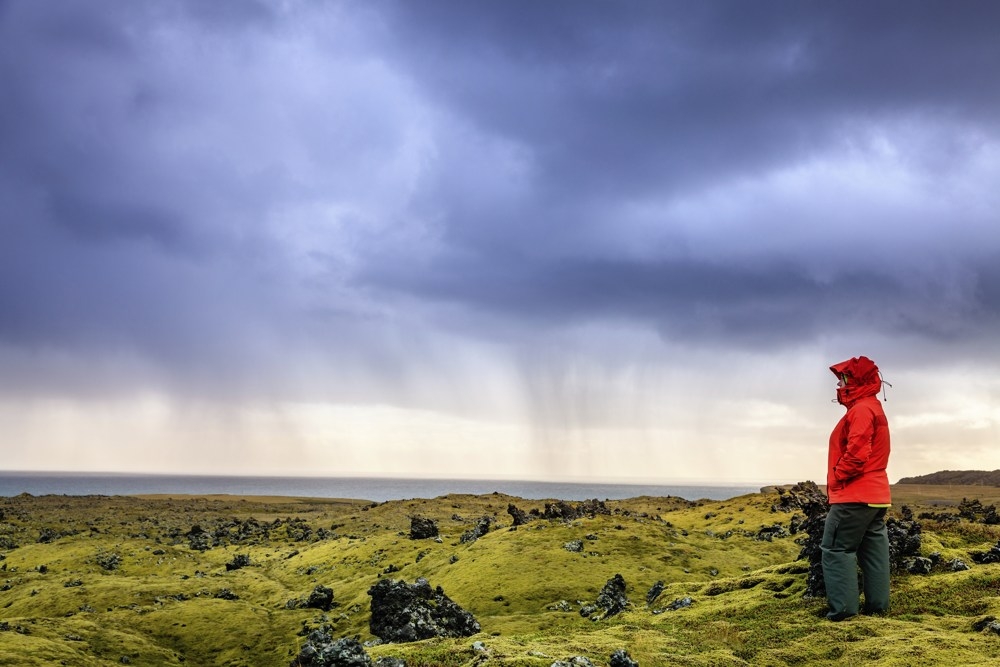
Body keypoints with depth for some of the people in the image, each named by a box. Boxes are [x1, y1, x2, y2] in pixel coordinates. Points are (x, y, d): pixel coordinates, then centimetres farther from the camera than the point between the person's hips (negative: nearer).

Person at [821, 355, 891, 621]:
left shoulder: (861, 410, -14)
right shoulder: (874, 409, 20)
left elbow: (857, 452, -24)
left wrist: (837, 478, -11)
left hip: (854, 496, -11)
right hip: (876, 495, 11)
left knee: (836, 549, -8)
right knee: (873, 550, 11)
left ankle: (843, 607, -10)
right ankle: (878, 604, 14)